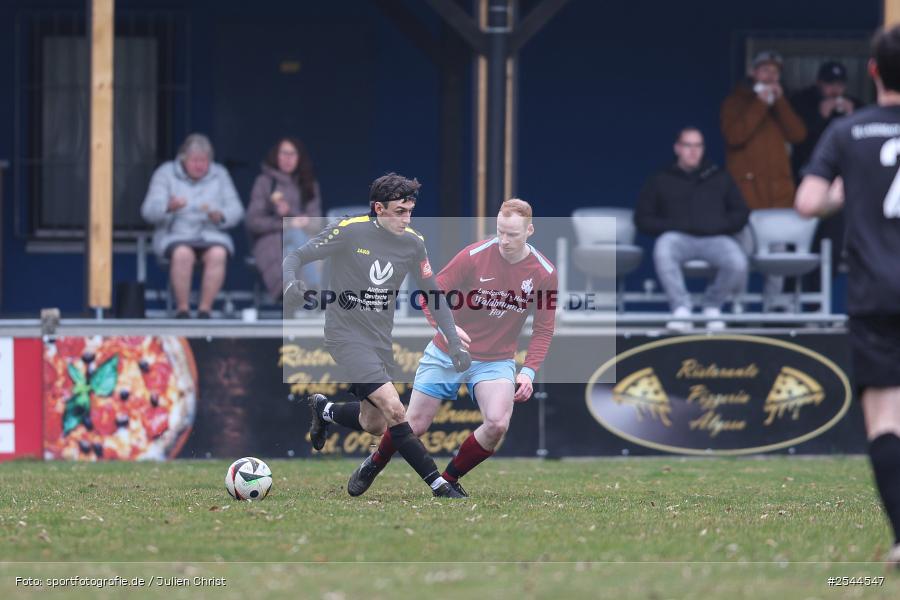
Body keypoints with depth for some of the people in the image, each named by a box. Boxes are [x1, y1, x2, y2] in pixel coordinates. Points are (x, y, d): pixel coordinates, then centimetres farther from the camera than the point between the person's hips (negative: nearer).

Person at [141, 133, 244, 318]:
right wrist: (169, 207, -32)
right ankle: (182, 310, -26)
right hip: (175, 236, -2)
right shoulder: (165, 173, 0)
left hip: (211, 235, 2)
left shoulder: (219, 175, 7)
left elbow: (236, 211, 1)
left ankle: (204, 310, -27)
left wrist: (219, 216, -22)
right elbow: (149, 211, -10)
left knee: (218, 254, -33)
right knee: (183, 254, -36)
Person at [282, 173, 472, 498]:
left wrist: (455, 343, 2)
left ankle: (323, 410, 39)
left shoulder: (413, 243, 0)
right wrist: (291, 285, -31)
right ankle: (440, 486, -15)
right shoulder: (349, 231, -15)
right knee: (394, 410, -19)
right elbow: (296, 257, -9)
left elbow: (433, 294, 9)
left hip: (380, 339, 6)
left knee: (375, 425, 8)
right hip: (346, 335, -6)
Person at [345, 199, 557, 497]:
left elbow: (543, 329, 0)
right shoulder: (474, 255, -14)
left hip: (496, 361, 1)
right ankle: (374, 463, 34)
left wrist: (528, 371, -12)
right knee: (415, 424, 1)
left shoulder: (544, 272, -9)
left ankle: (449, 480, 2)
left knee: (497, 424, -23)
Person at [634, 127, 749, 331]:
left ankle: (713, 305, -3)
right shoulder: (661, 182, 19)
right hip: (679, 238, -1)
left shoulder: (721, 179, 24)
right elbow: (642, 219, 13)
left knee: (737, 262, -32)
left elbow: (740, 213, 20)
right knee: (663, 250, -39)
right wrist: (673, 226, -4)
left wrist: (720, 225, -1)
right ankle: (681, 309, -31)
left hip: (715, 239, 1)